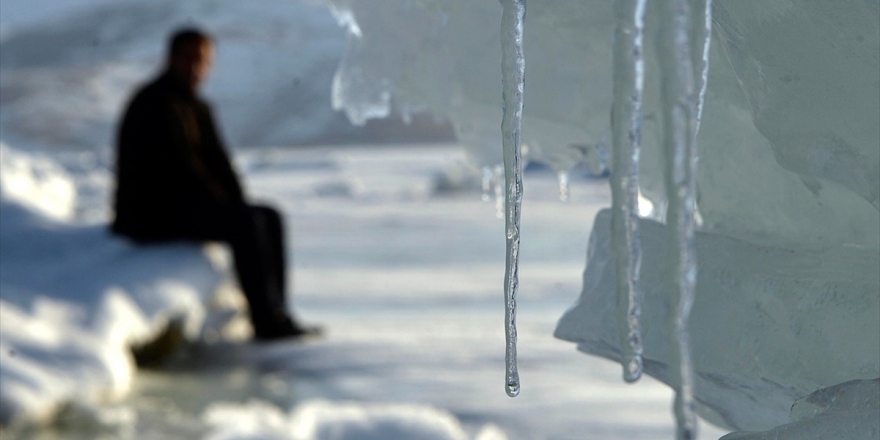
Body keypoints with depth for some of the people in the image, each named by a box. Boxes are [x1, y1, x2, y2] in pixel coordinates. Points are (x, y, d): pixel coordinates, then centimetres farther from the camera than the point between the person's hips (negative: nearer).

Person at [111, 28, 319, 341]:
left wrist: (239, 205, -1)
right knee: (245, 223, -24)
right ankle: (267, 321, -22)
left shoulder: (198, 108, 16)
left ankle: (275, 315, -3)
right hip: (154, 214, -10)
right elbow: (180, 166, -20)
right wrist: (230, 207, -13)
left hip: (186, 207, 10)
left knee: (269, 218, 2)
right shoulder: (156, 103, -14)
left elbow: (216, 162, 14)